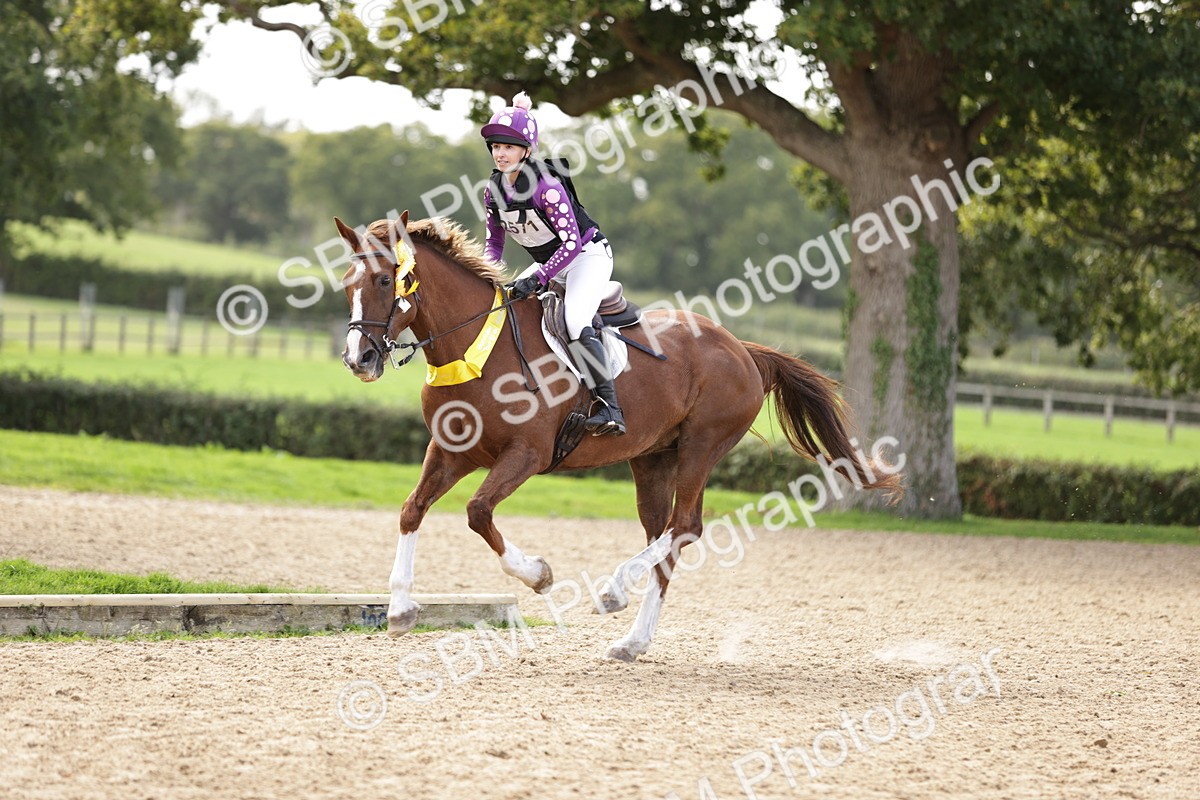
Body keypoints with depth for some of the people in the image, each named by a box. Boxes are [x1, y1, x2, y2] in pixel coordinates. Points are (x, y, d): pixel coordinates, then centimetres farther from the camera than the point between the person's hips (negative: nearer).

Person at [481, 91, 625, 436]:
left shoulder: (546, 186, -26)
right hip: (550, 264, 9)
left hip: (587, 255, -9)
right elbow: (494, 240, 9)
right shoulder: (493, 191, -3)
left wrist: (536, 280, -33)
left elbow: (571, 241, -28)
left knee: (574, 321, -29)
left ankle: (609, 406, -27)